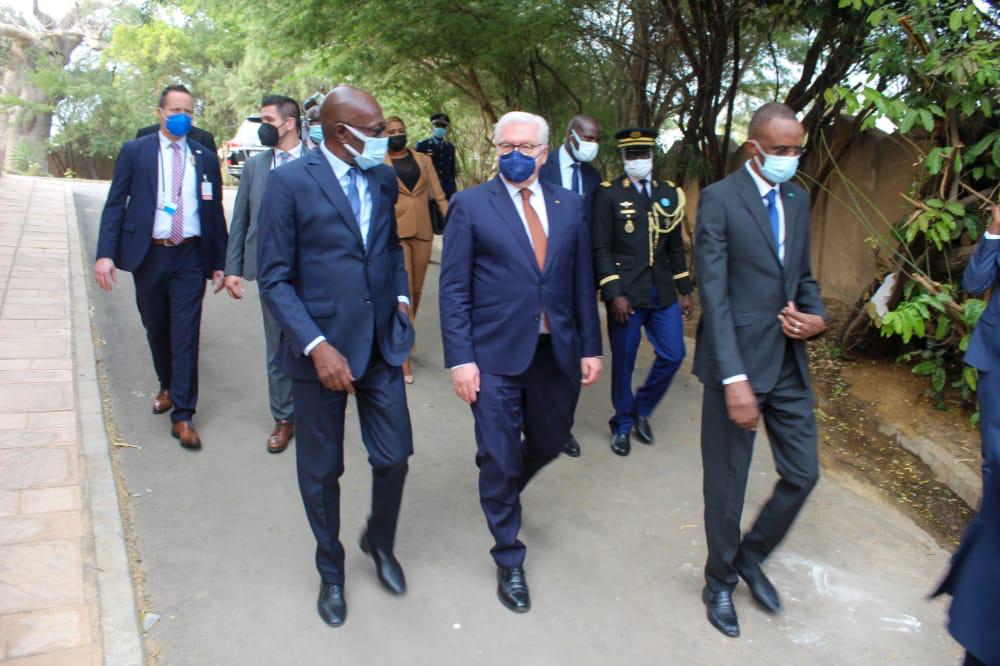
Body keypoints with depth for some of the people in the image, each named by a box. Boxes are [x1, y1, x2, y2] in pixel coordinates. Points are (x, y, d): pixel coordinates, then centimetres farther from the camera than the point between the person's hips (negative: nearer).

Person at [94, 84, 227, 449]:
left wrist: (218, 263, 6)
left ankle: (182, 416, 3)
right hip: (148, 255, 1)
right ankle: (167, 386, 39)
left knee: (186, 334, -4)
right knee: (156, 329, 14)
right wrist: (106, 253, -11)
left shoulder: (205, 158, 6)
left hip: (190, 257, 0)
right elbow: (115, 205, 0)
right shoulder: (134, 151, 2)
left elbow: (215, 212, 8)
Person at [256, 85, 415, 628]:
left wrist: (401, 296, 7)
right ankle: (330, 569, 36)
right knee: (321, 470, 11)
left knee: (394, 457, 8)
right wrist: (316, 346, -19)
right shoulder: (290, 182, -11)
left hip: (383, 344, 4)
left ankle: (380, 542, 39)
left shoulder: (384, 179, 5)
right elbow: (273, 279, -11)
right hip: (321, 349, -4)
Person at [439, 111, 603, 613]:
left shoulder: (569, 205, 8)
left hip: (557, 352, 4)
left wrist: (590, 346, 6)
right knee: (500, 461, 4)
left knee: (548, 444, 18)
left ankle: (502, 491, 52)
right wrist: (460, 358, -12)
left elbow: (582, 282, 10)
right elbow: (454, 289, -6)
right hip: (495, 356, -4)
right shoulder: (470, 205, -3)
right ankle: (509, 562, 25)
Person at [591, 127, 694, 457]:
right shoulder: (608, 193, -5)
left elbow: (675, 246, 14)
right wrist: (614, 294, -16)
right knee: (624, 362, 5)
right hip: (626, 294, -4)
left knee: (673, 355, 5)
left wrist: (685, 290, 11)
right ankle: (622, 425, 25)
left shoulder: (669, 192, 10)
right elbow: (601, 249, -9)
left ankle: (642, 409, 29)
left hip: (663, 293, 5)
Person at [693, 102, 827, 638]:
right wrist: (734, 378, -21)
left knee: (802, 473, 13)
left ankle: (751, 556, 37)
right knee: (726, 483, 8)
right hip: (738, 361, -6)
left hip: (789, 360, 7)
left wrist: (816, 316, -3)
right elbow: (714, 294, -16)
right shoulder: (719, 199, -11)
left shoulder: (798, 199, 11)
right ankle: (720, 581, 31)